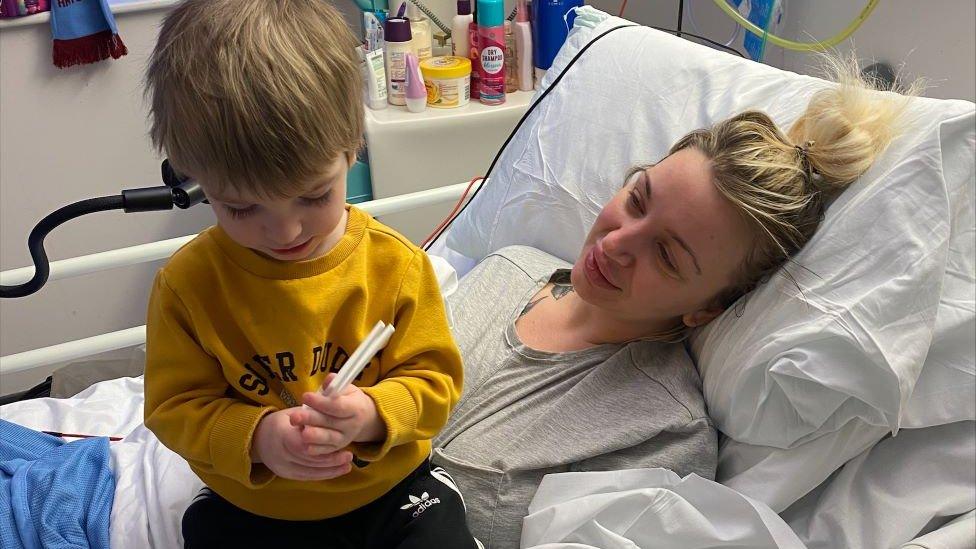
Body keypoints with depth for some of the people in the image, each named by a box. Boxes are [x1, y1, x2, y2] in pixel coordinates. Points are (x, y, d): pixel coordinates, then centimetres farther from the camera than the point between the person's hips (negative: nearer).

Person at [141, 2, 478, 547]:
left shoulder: (397, 263, -14)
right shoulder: (187, 283, -13)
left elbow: (433, 378, -8)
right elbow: (176, 406, -8)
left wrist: (373, 414, -30)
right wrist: (255, 437, -28)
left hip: (390, 490, 0)